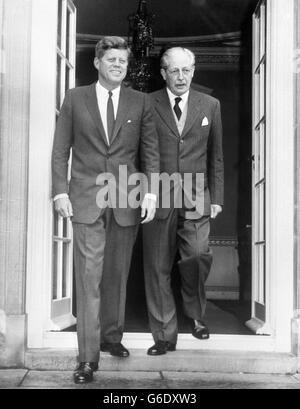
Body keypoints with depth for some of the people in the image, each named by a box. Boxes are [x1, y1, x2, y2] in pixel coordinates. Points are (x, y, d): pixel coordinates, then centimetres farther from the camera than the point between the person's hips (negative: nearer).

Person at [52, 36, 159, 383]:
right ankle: (88, 357, -1)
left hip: (126, 201, 2)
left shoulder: (140, 103, 9)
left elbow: (150, 151, 7)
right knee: (88, 277, -5)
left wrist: (150, 192, -4)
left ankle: (112, 336, 27)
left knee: (117, 274, 10)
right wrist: (60, 192, -4)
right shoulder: (75, 98, 7)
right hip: (86, 199, -1)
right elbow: (60, 149, 5)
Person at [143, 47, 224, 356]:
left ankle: (195, 313, 16)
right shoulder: (147, 105, 3)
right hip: (157, 198, -1)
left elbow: (215, 155, 13)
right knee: (158, 267, 1)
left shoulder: (210, 105, 10)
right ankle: (164, 336, 14)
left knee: (197, 255, -13)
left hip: (195, 199, 1)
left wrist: (216, 197, 8)